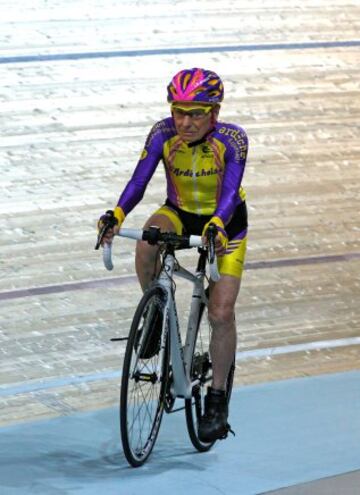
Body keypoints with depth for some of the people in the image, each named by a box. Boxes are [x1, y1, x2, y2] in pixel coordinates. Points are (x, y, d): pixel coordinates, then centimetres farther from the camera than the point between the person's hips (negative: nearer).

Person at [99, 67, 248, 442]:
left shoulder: (232, 139, -26)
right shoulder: (163, 133, -21)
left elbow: (231, 189, -38)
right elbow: (139, 179, -29)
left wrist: (217, 225, -58)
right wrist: (117, 215, -47)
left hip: (225, 220, -2)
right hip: (179, 213, 2)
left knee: (221, 313, -11)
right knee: (146, 243, -33)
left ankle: (217, 400, 4)